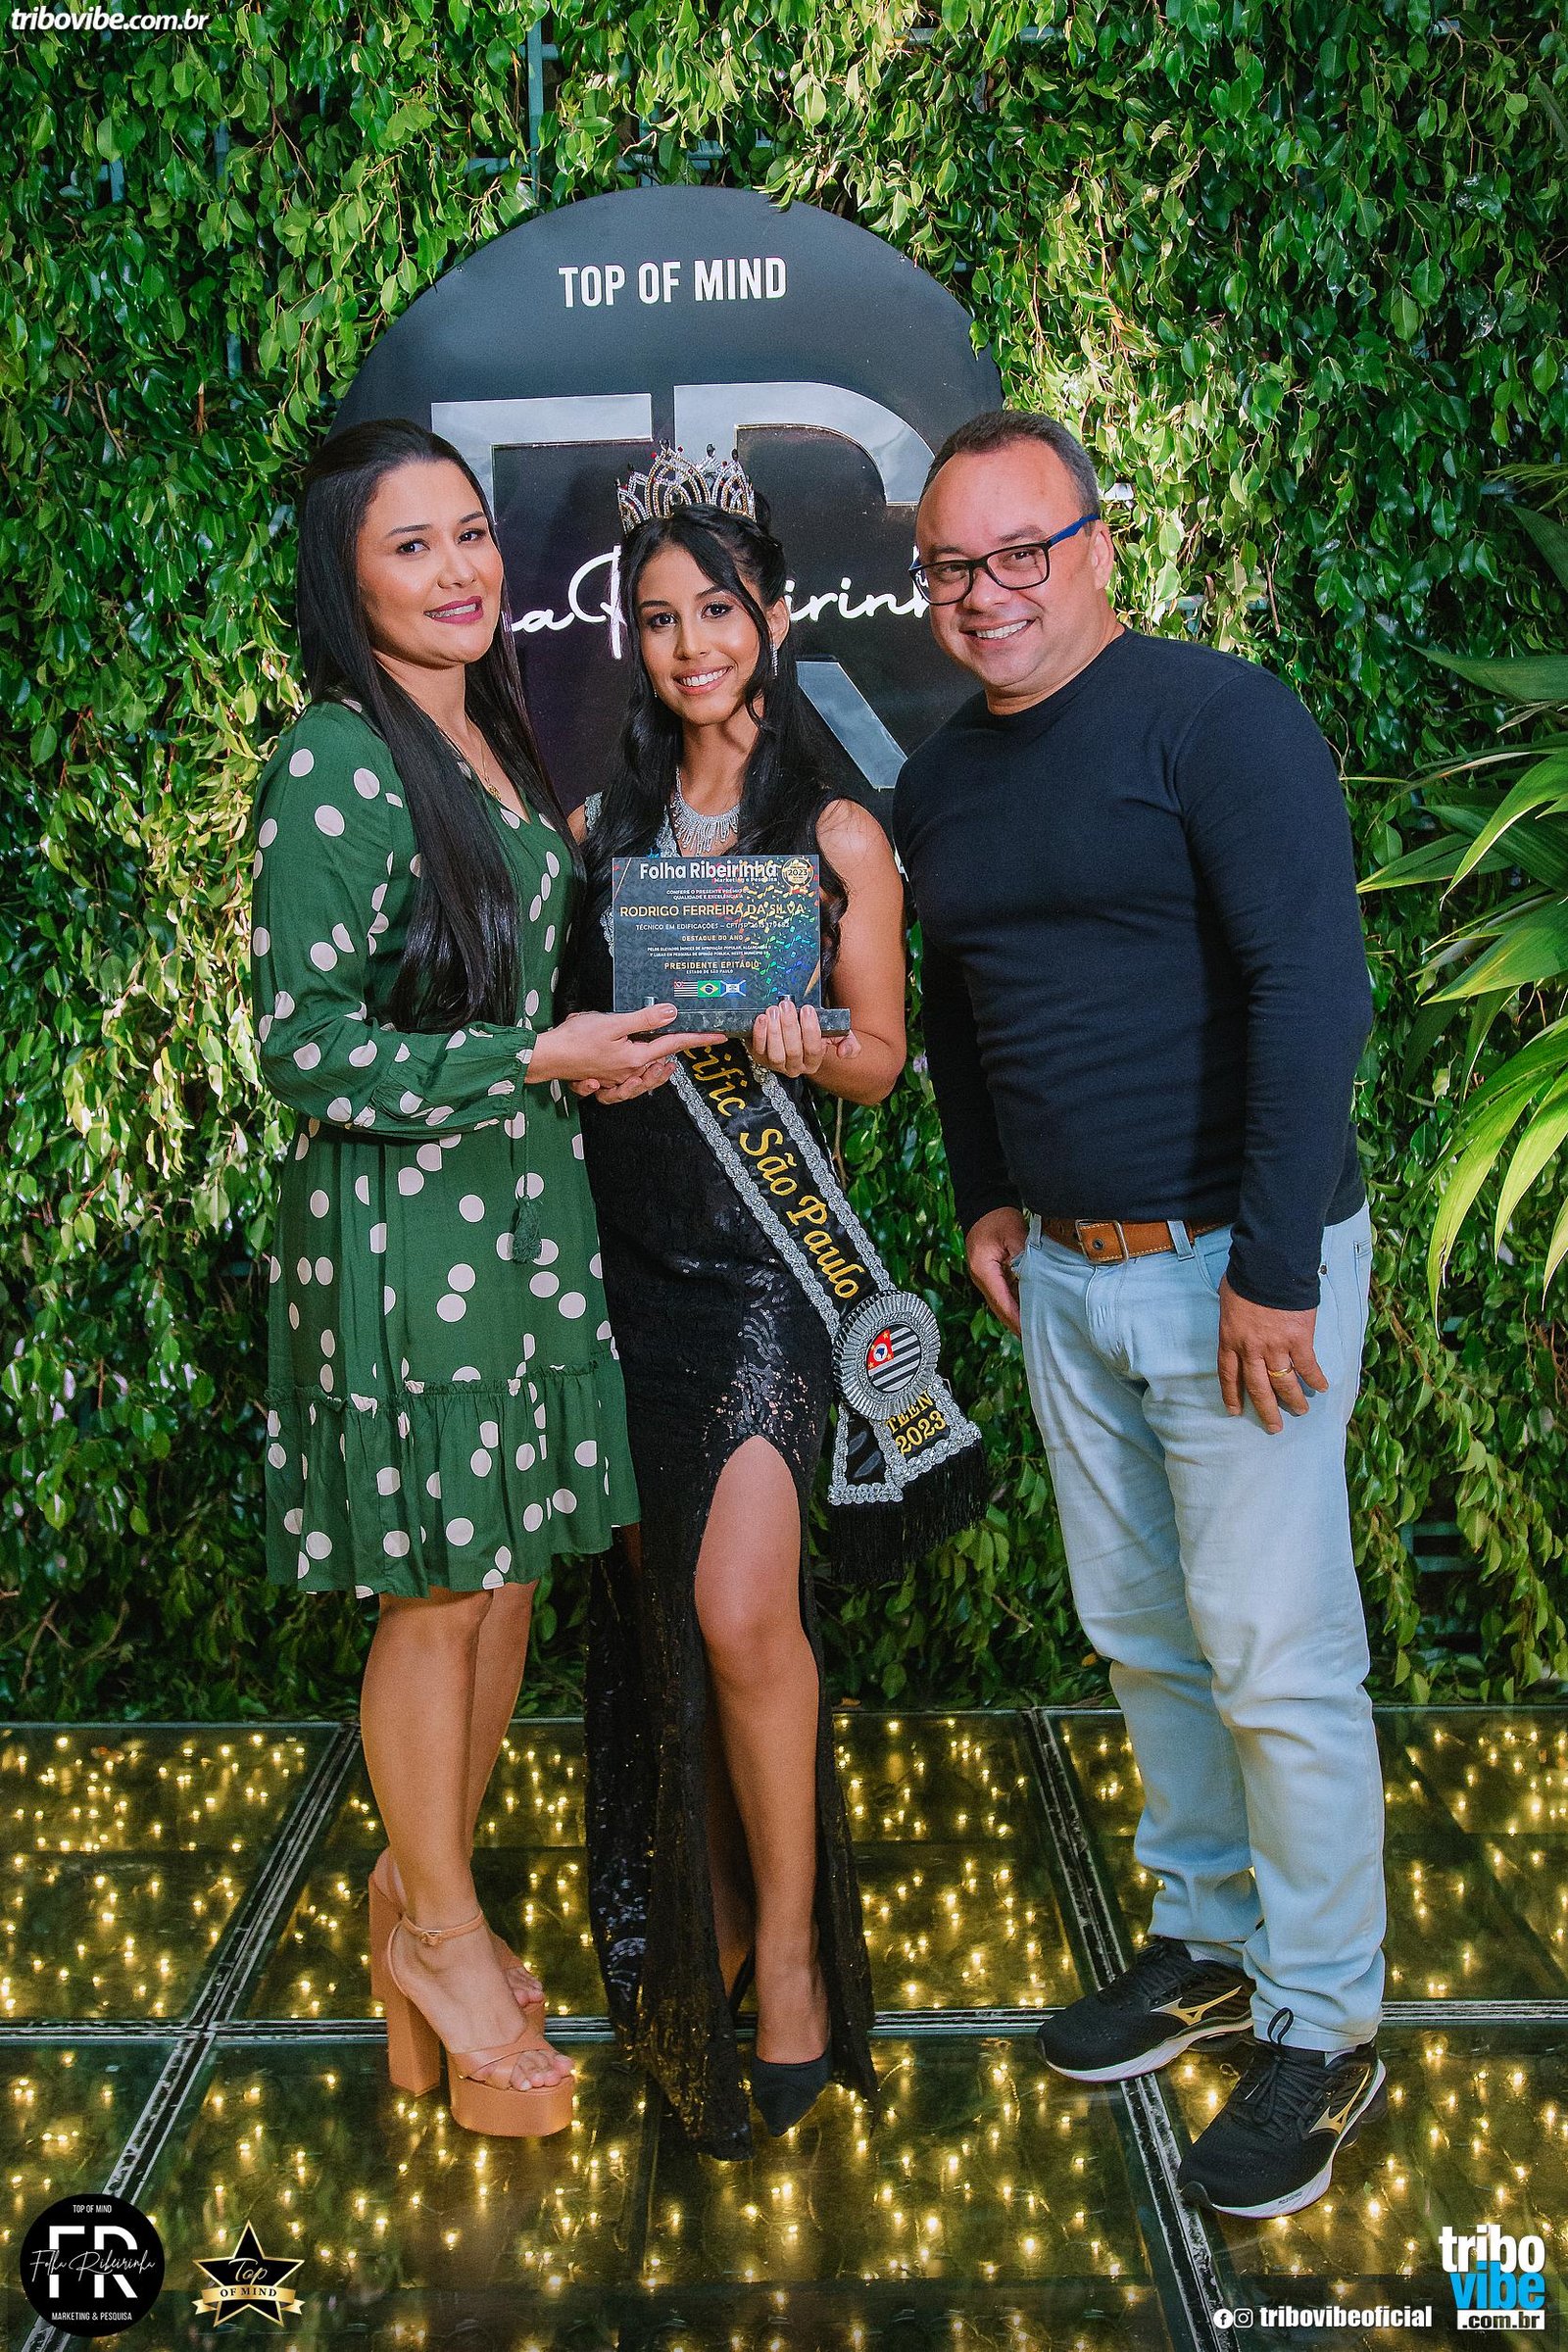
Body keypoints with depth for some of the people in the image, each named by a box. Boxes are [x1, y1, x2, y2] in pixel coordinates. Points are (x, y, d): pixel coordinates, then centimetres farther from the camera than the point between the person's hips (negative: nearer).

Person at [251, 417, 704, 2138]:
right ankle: (436, 1930, 25)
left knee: (507, 1569, 14)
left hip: (524, 1206, 8)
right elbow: (306, 1046, -17)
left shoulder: (495, 741, 11)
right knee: (438, 1589, 4)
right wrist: (538, 1062, -19)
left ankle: (424, 1896, 32)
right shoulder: (335, 765, -14)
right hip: (399, 1220, -8)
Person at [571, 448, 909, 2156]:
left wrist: (809, 1045, -17)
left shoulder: (837, 834, 1)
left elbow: (880, 1058, 3)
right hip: (625, 1242, 4)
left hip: (764, 1244, -4)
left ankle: (792, 1941, 5)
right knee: (663, 1611, 9)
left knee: (740, 1605, -15)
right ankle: (700, 1929, 26)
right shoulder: (601, 822, 12)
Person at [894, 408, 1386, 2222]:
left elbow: (1311, 988, -19)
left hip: (1234, 1268, -7)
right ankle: (1207, 1939, 33)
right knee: (1139, 1634, 16)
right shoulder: (939, 780, 11)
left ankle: (1323, 2025, 15)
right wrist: (983, 1197, 15)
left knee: (1276, 1659, -2)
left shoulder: (1215, 715, -12)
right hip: (1062, 1270, 7)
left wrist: (1276, 1271, -21)